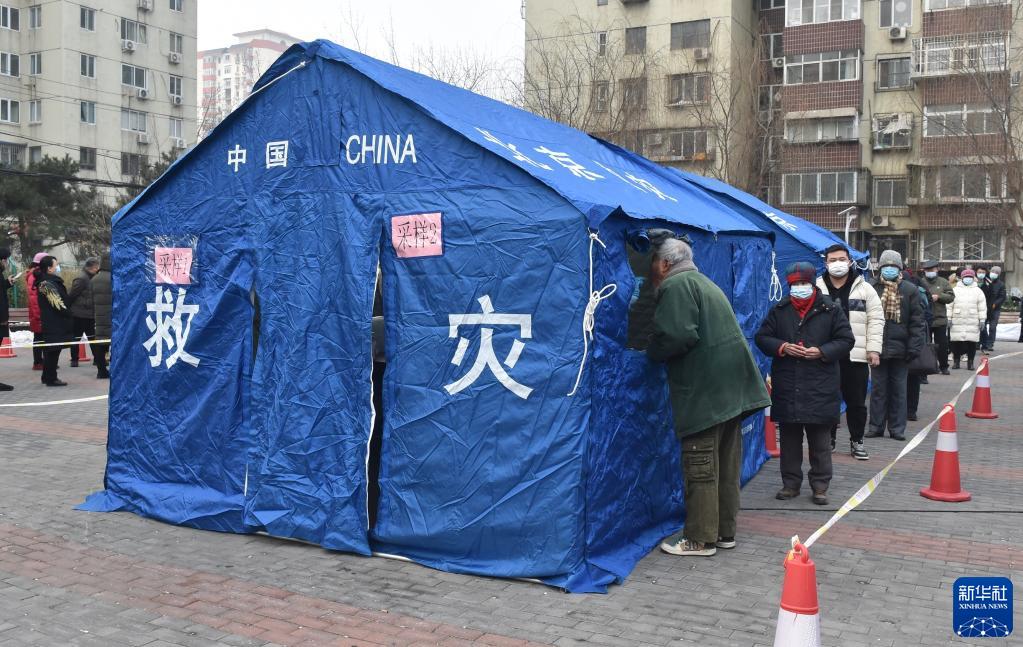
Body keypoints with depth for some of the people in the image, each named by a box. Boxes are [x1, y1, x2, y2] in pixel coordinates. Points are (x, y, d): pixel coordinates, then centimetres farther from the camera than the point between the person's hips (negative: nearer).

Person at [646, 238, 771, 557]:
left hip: (704, 391, -10)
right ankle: (725, 531, 23)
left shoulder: (675, 285, -9)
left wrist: (652, 352, -3)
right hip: (731, 386, 10)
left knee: (700, 465, -2)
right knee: (726, 464, 14)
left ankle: (700, 539, 5)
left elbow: (675, 336, -21)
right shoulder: (704, 283, 22)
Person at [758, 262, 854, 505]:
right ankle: (790, 483, 21)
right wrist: (782, 347, -11)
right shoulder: (779, 310, 6)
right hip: (787, 387, 2)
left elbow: (846, 340, 1)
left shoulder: (831, 310, 0)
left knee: (820, 441, 6)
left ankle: (820, 486, 15)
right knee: (789, 439, 11)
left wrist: (822, 352, -14)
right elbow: (762, 337, 8)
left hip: (820, 388, -2)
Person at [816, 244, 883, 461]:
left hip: (855, 356, 0)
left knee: (856, 402, 7)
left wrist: (873, 349, -5)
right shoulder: (816, 289, 4)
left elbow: (875, 321, 3)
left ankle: (857, 441, 21)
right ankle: (828, 439, 23)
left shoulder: (864, 289, 4)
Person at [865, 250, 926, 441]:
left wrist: (914, 347, -8)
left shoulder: (910, 290, -1)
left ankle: (897, 428, 17)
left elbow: (917, 321, -2)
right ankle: (876, 426, 17)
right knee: (878, 388, 8)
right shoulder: (873, 289, 0)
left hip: (900, 347, -1)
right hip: (878, 347, 1)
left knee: (898, 389, 9)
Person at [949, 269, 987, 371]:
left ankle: (970, 362, 9)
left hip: (973, 322, 0)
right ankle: (956, 361, 11)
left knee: (972, 342, 0)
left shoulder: (978, 291, 9)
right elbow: (950, 305, 7)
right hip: (957, 321, 0)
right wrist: (949, 318, 1)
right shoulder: (955, 290, 9)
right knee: (956, 342, 0)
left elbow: (982, 307, 6)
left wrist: (982, 320, 0)